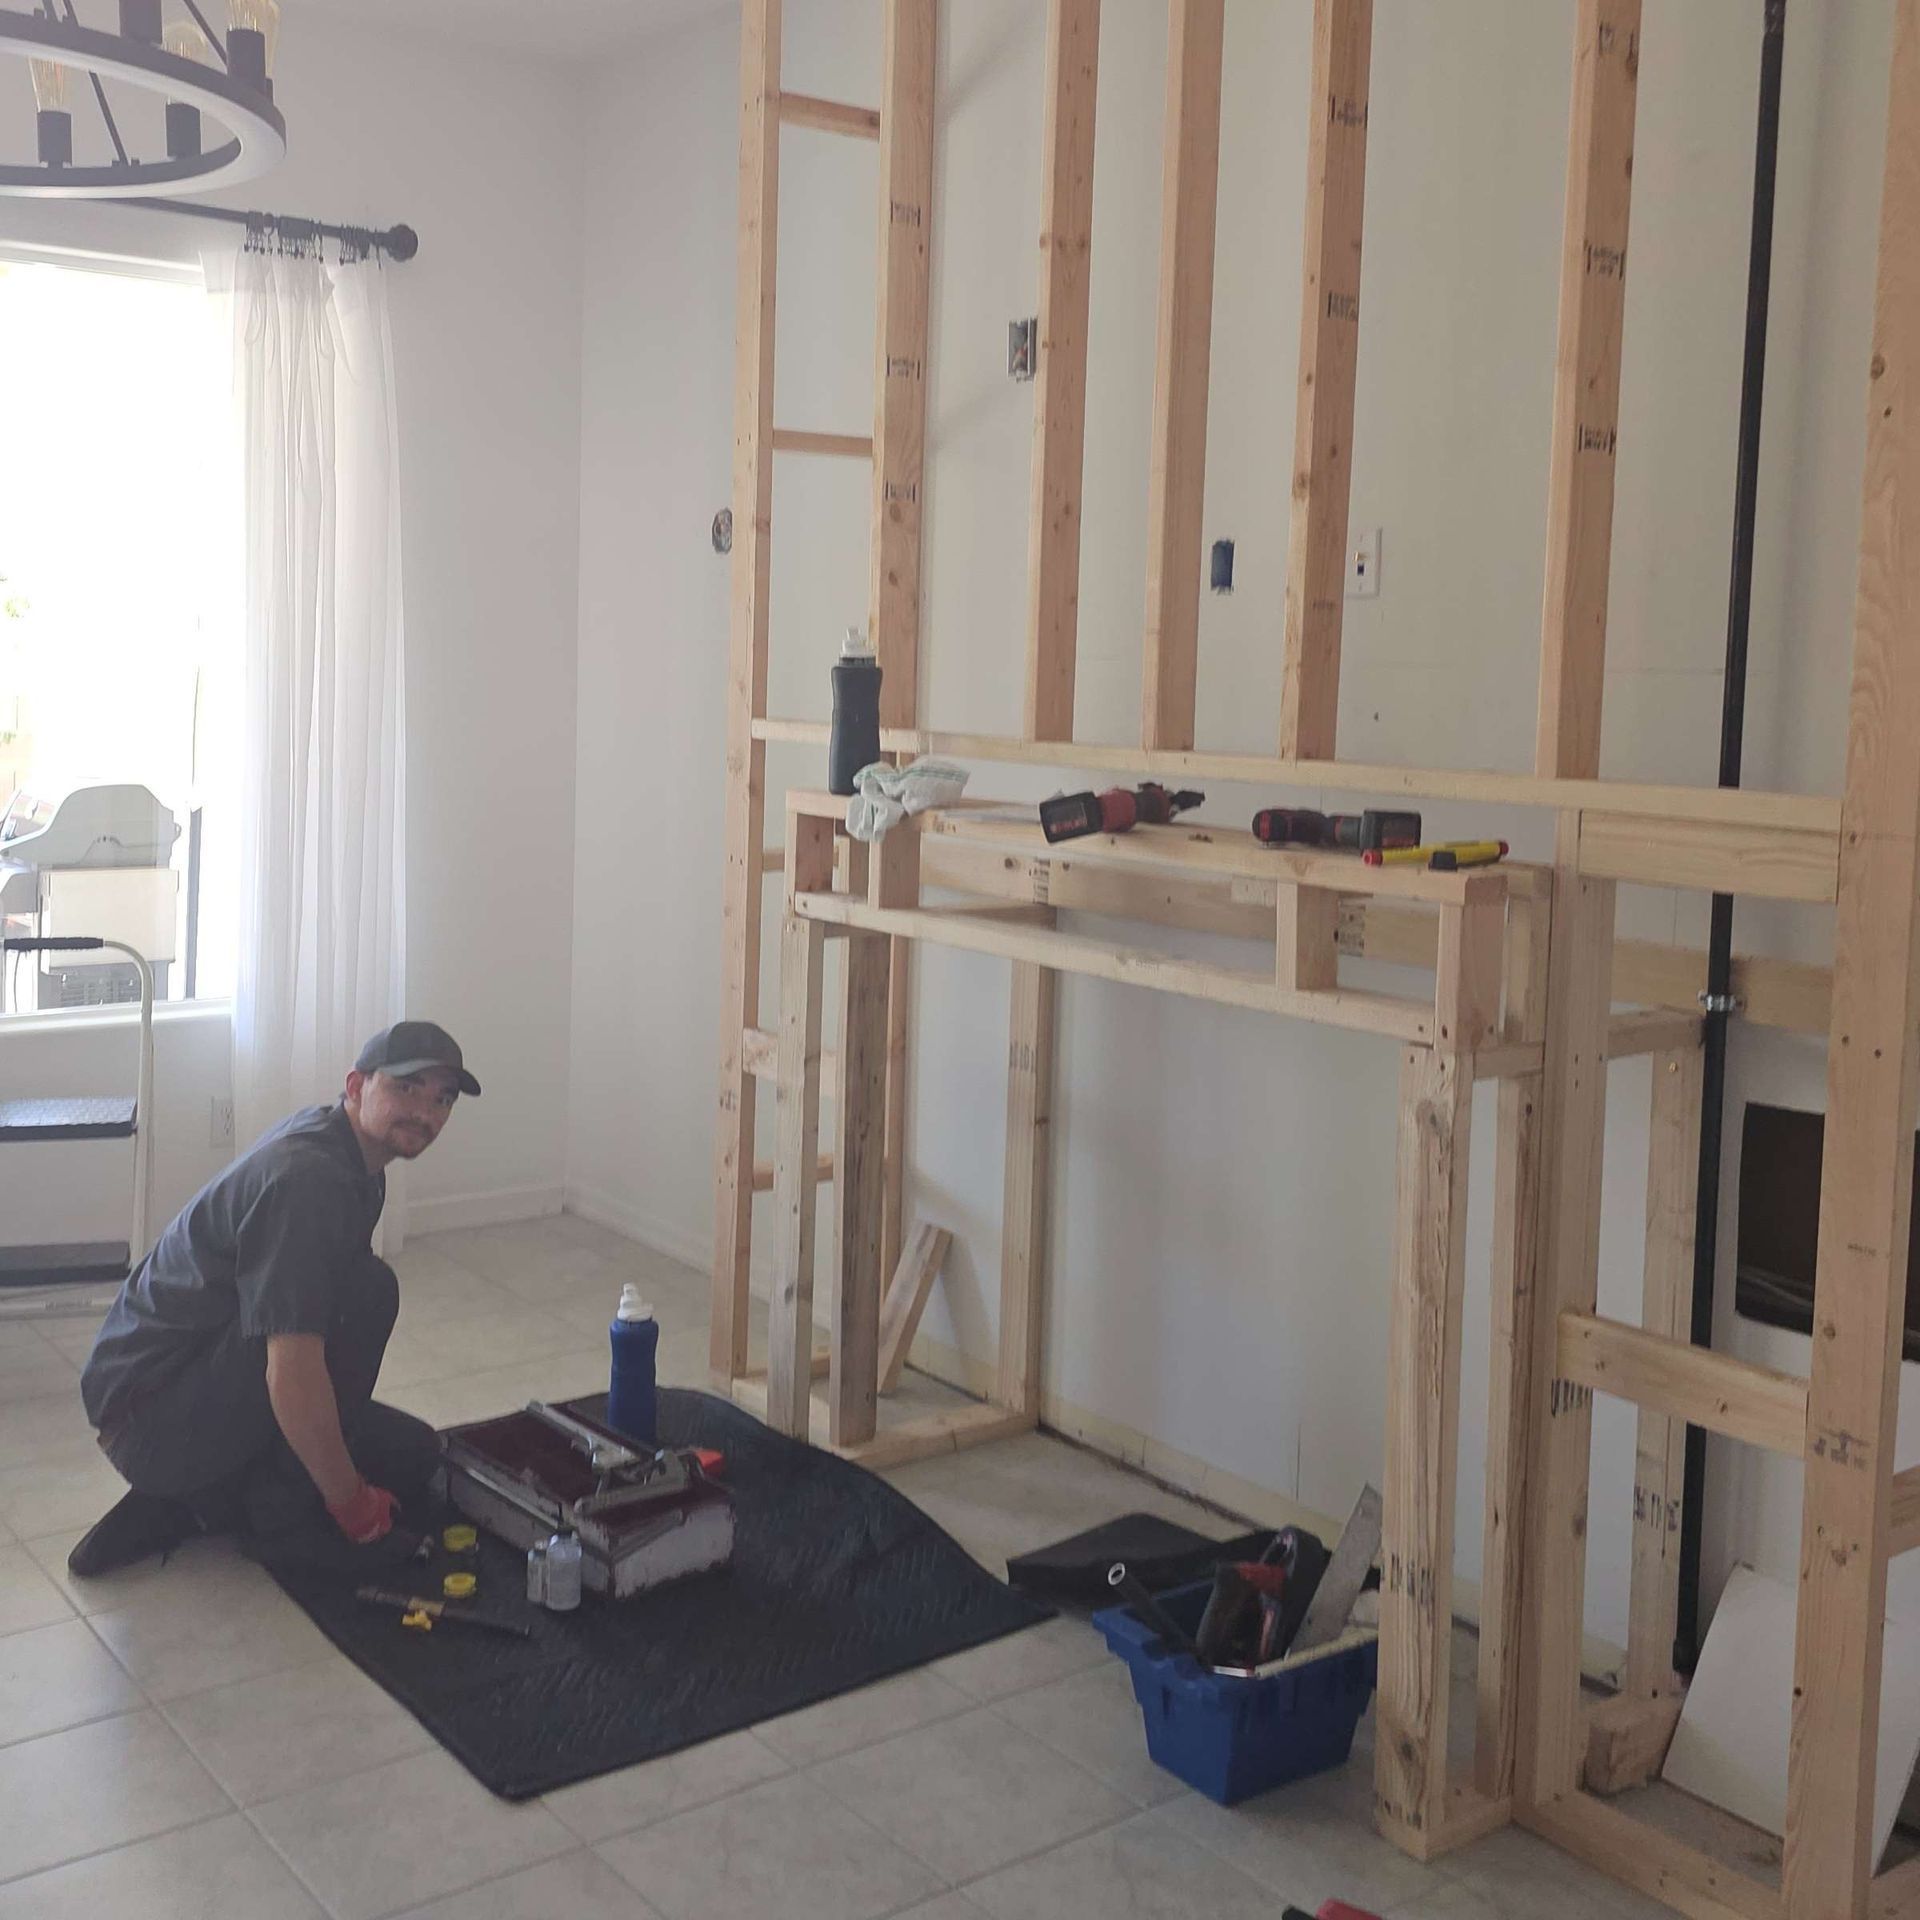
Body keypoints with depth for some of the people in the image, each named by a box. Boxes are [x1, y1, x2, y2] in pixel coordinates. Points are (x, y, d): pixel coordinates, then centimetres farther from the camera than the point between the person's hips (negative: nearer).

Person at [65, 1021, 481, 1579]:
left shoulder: (355, 1164, 7)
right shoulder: (306, 1180, -25)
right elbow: (292, 1376, -31)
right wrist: (350, 1503, -20)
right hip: (151, 1417, -11)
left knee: (412, 1454, 12)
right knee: (367, 1288, -25)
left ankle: (191, 1503, 11)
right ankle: (283, 1515, -13)